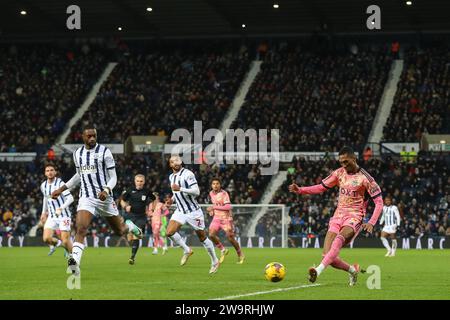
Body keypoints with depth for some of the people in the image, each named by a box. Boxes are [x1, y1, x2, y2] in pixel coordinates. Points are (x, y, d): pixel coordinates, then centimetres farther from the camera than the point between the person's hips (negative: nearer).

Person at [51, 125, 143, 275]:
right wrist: (61, 189, 20)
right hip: (86, 199, 2)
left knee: (120, 231, 14)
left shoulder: (104, 152, -7)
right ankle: (75, 261, -34)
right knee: (81, 229, -23)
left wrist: (106, 191, -25)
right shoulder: (77, 154, 7)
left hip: (104, 197, -2)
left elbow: (113, 178, -6)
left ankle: (130, 226, 50)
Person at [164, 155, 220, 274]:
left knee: (202, 237, 3)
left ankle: (215, 261, 20)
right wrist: (172, 200, 8)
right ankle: (187, 250, 9)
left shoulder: (187, 174, -16)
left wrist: (180, 189, -29)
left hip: (193, 211, -6)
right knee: (170, 232, -14)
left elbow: (196, 192, -23)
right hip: (180, 211, 6)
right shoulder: (171, 177, 9)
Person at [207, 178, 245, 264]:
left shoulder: (224, 194, -16)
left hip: (226, 218, -6)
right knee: (211, 235, -16)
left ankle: (240, 255, 19)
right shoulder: (211, 193, 7)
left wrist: (214, 207, -26)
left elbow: (228, 207, -26)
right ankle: (223, 250, 5)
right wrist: (212, 211, 9)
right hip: (216, 218, 6)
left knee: (230, 238, -3)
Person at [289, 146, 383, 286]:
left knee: (339, 238, -38)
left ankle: (319, 270, -50)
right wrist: (300, 190, 0)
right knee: (328, 256, -10)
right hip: (338, 216, 5)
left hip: (354, 217, -5)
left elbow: (379, 202, -5)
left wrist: (371, 223, -18)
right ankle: (353, 270, 18)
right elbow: (321, 187, 14)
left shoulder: (365, 178, -6)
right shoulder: (339, 173, 8)